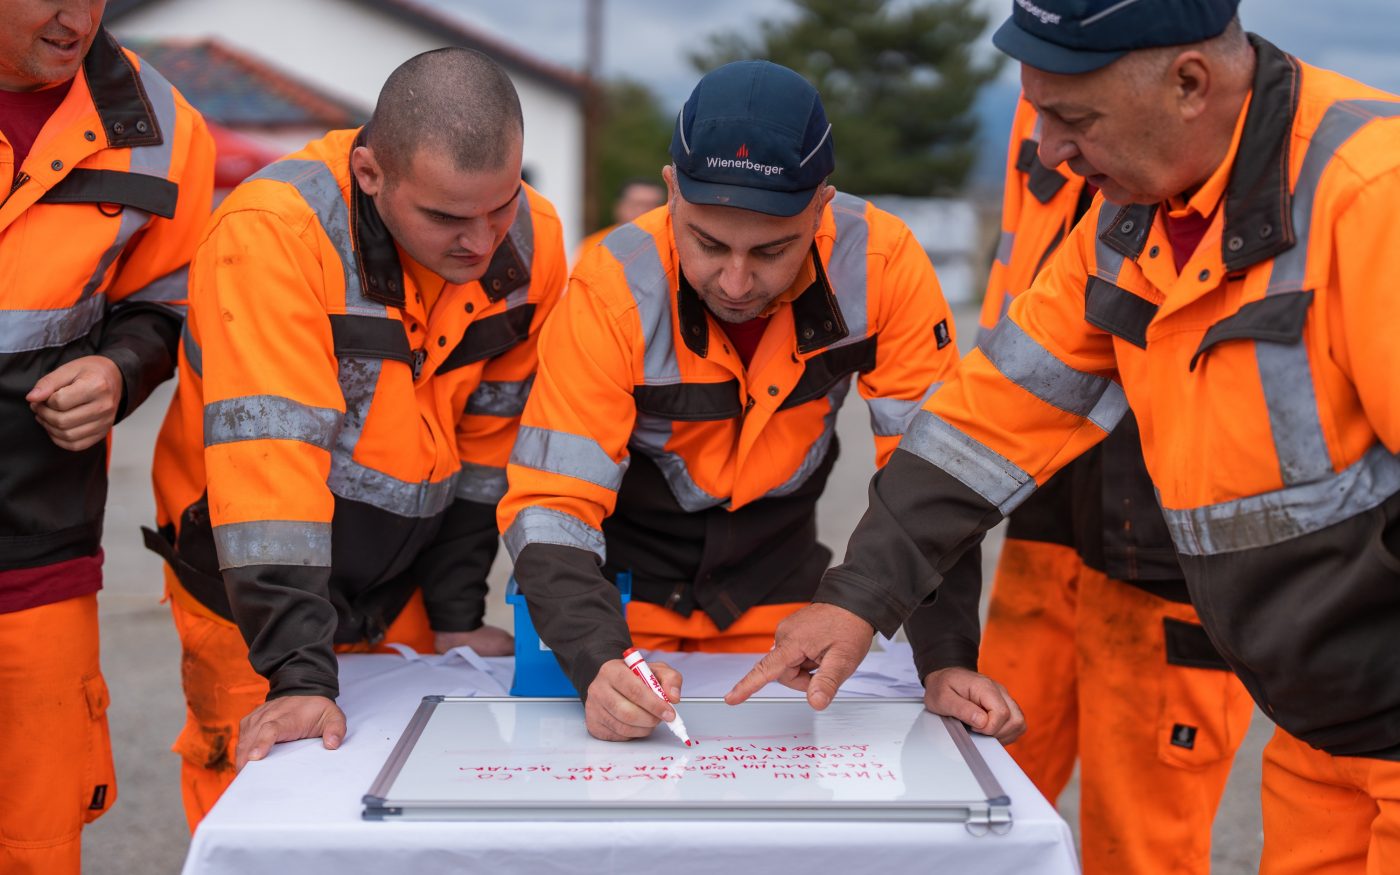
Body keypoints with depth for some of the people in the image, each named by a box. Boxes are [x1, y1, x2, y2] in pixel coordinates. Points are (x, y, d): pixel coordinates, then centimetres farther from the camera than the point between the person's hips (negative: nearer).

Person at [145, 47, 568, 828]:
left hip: (405, 588, 4)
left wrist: (457, 615, 2)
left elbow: (489, 437, 0)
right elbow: (269, 454, -32)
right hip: (254, 596, -4)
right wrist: (300, 670, -36)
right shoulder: (274, 231, -27)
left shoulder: (533, 240, -10)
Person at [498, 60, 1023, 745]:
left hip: (778, 583, 2)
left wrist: (947, 663, -25)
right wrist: (599, 664, -42)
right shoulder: (614, 291, -27)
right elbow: (549, 508, -26)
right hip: (627, 586, -2)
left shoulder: (882, 263, -23)